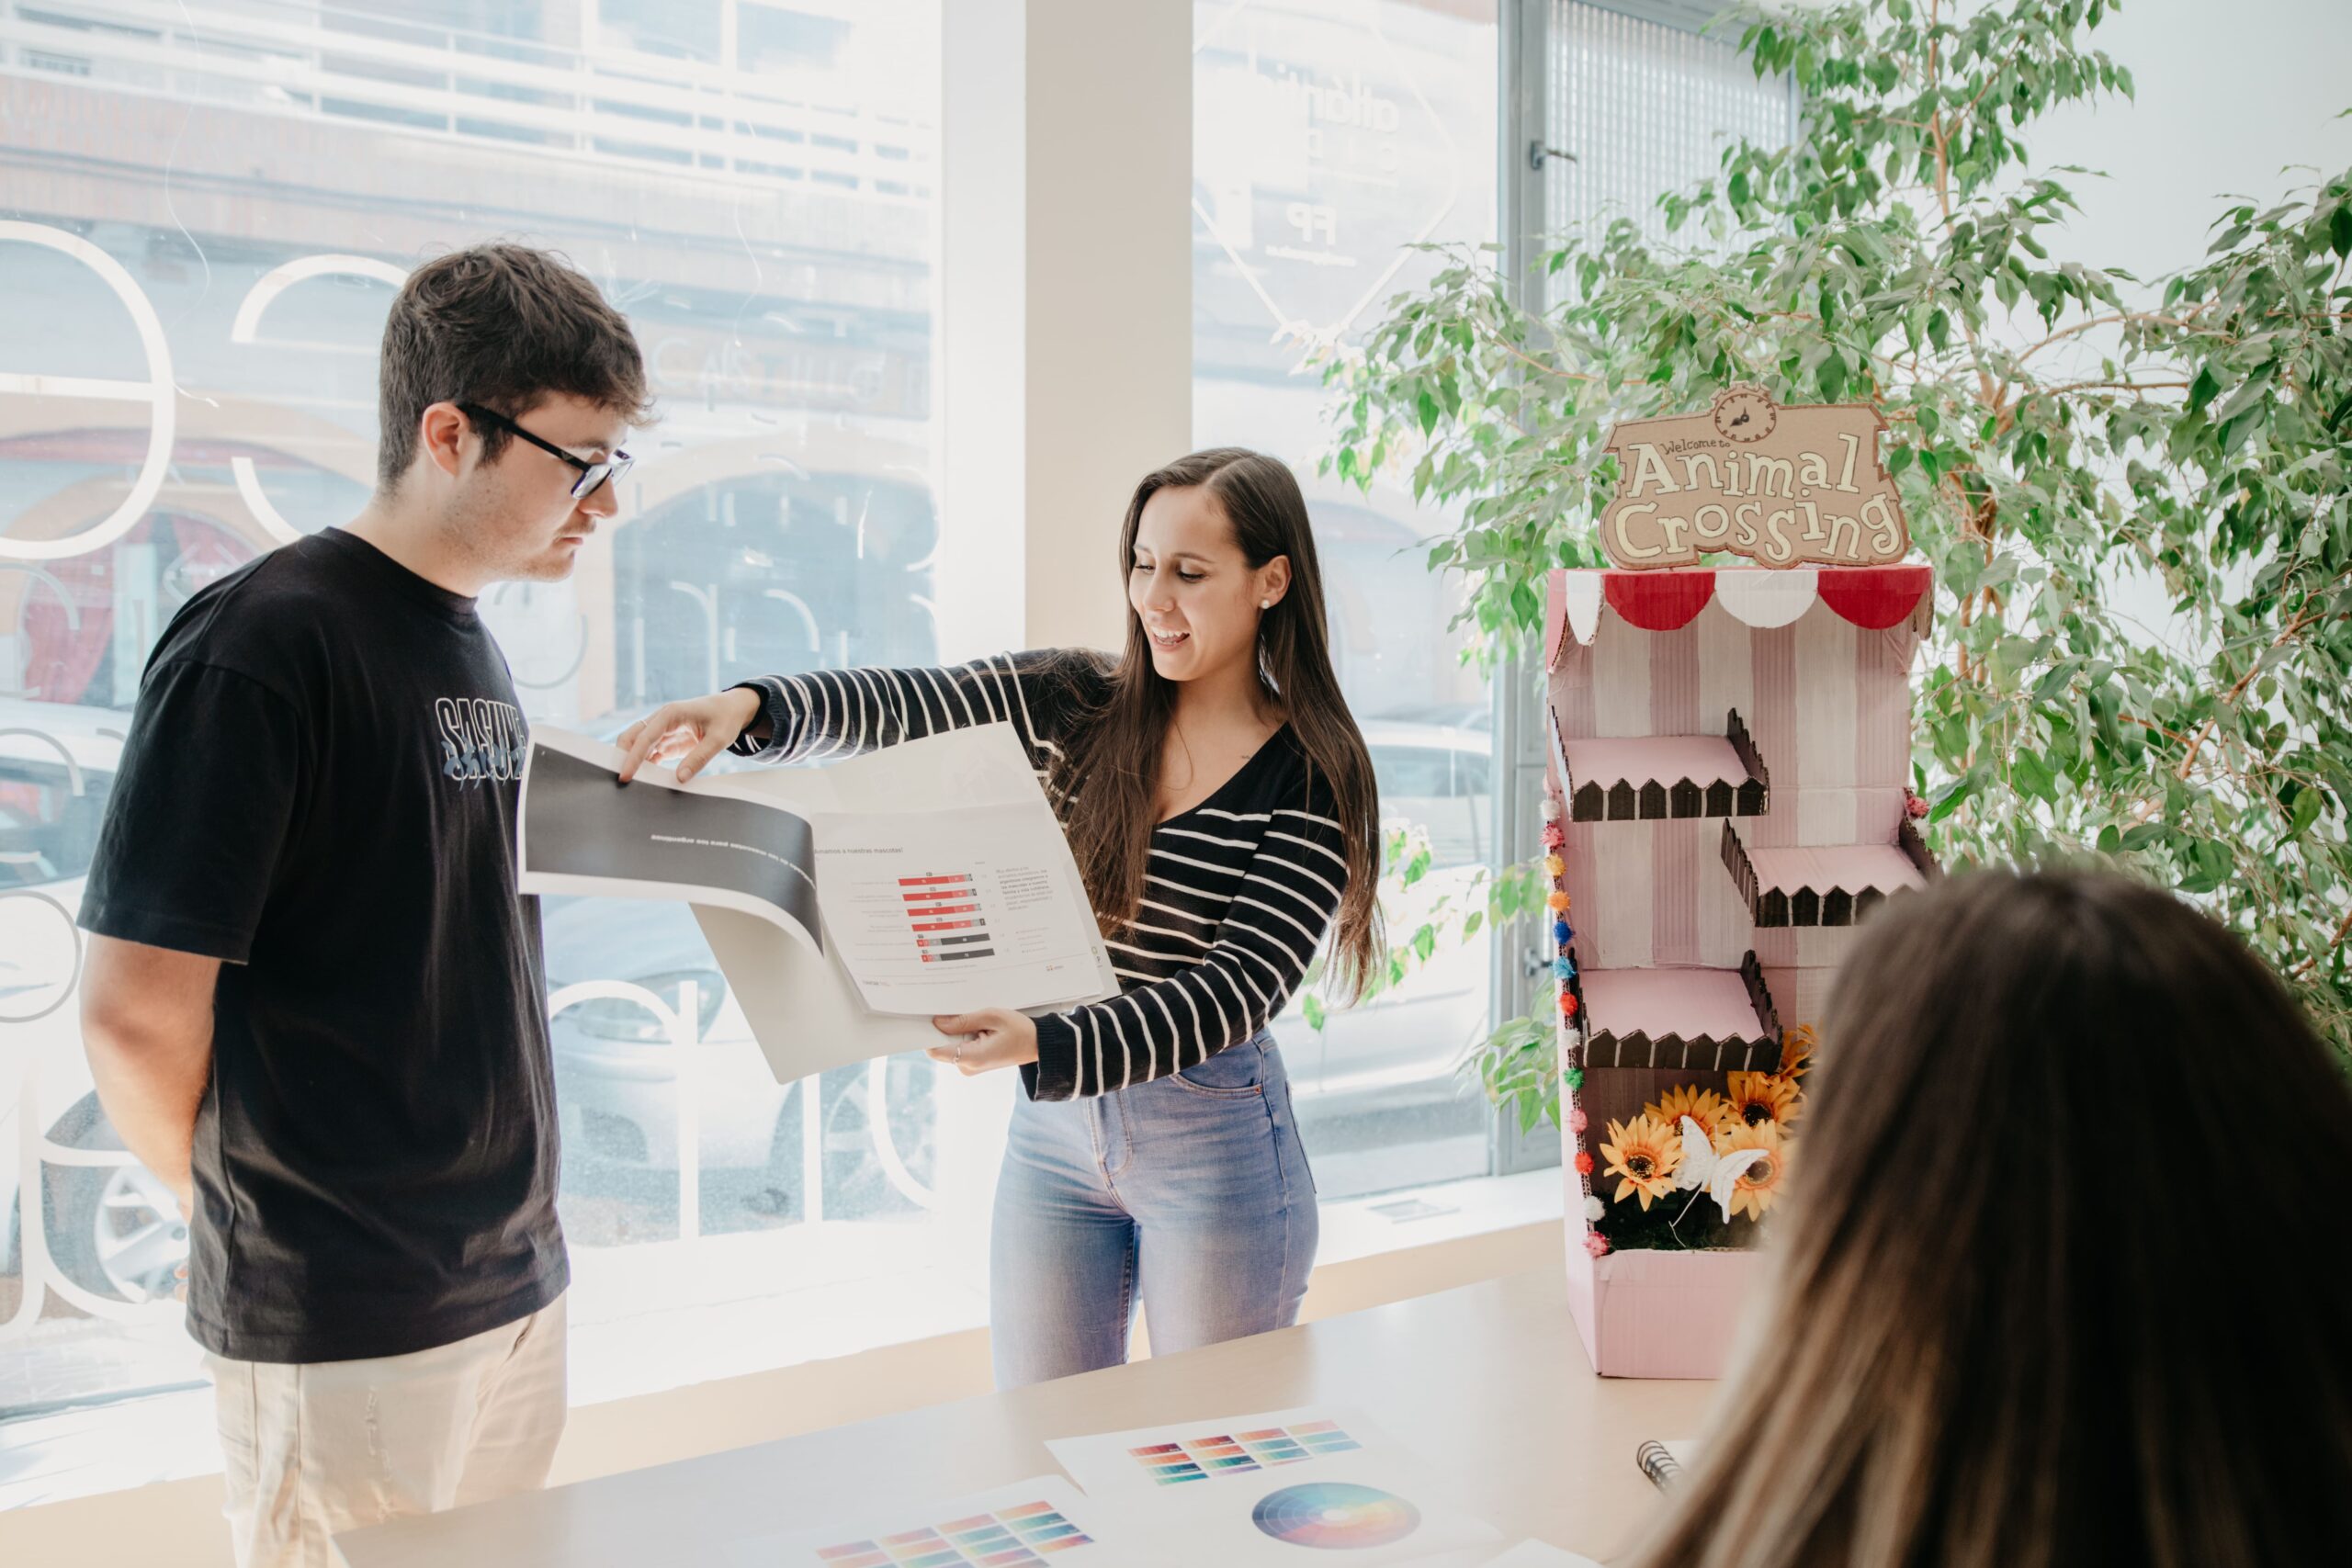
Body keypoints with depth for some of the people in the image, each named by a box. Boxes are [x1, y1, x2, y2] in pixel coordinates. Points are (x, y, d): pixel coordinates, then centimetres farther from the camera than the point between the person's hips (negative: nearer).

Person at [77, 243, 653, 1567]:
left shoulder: (474, 649, 9)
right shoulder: (263, 641, -17)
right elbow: (138, 1016, -18)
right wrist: (242, 1207, -2)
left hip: (518, 1288, 8)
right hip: (345, 1328, -7)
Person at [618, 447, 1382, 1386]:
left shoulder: (1312, 778, -10)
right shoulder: (1070, 703, 1)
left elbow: (1240, 987, -18)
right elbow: (898, 707, -9)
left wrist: (1048, 1049, -31)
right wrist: (753, 707, -29)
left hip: (1212, 1144, -3)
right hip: (1052, 1130, 4)